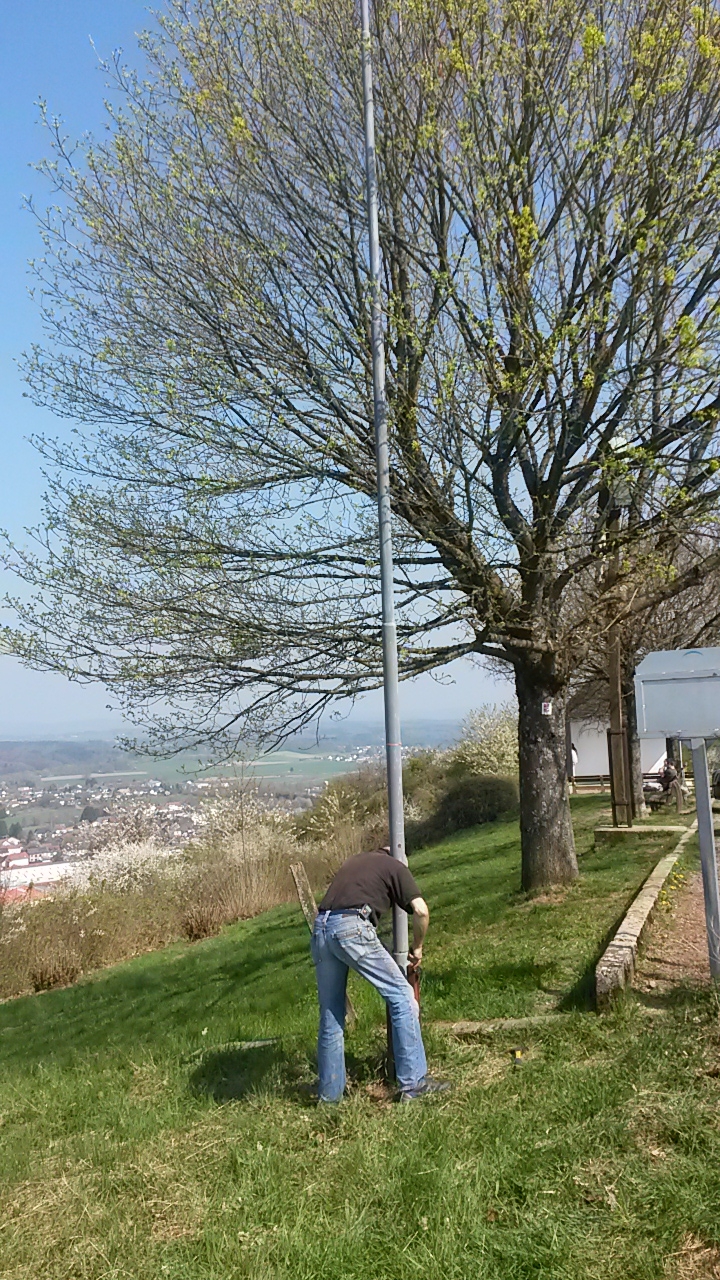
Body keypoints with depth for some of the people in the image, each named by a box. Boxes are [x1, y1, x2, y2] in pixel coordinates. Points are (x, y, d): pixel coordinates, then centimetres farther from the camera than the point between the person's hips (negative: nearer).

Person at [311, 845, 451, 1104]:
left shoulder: (353, 862, 32)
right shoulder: (394, 866, 16)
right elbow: (421, 911, 3)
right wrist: (417, 948, 17)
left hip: (320, 928, 6)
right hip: (351, 927, -6)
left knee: (330, 1016, 16)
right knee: (401, 995, 3)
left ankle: (329, 1093, 24)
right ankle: (413, 1083, 2)